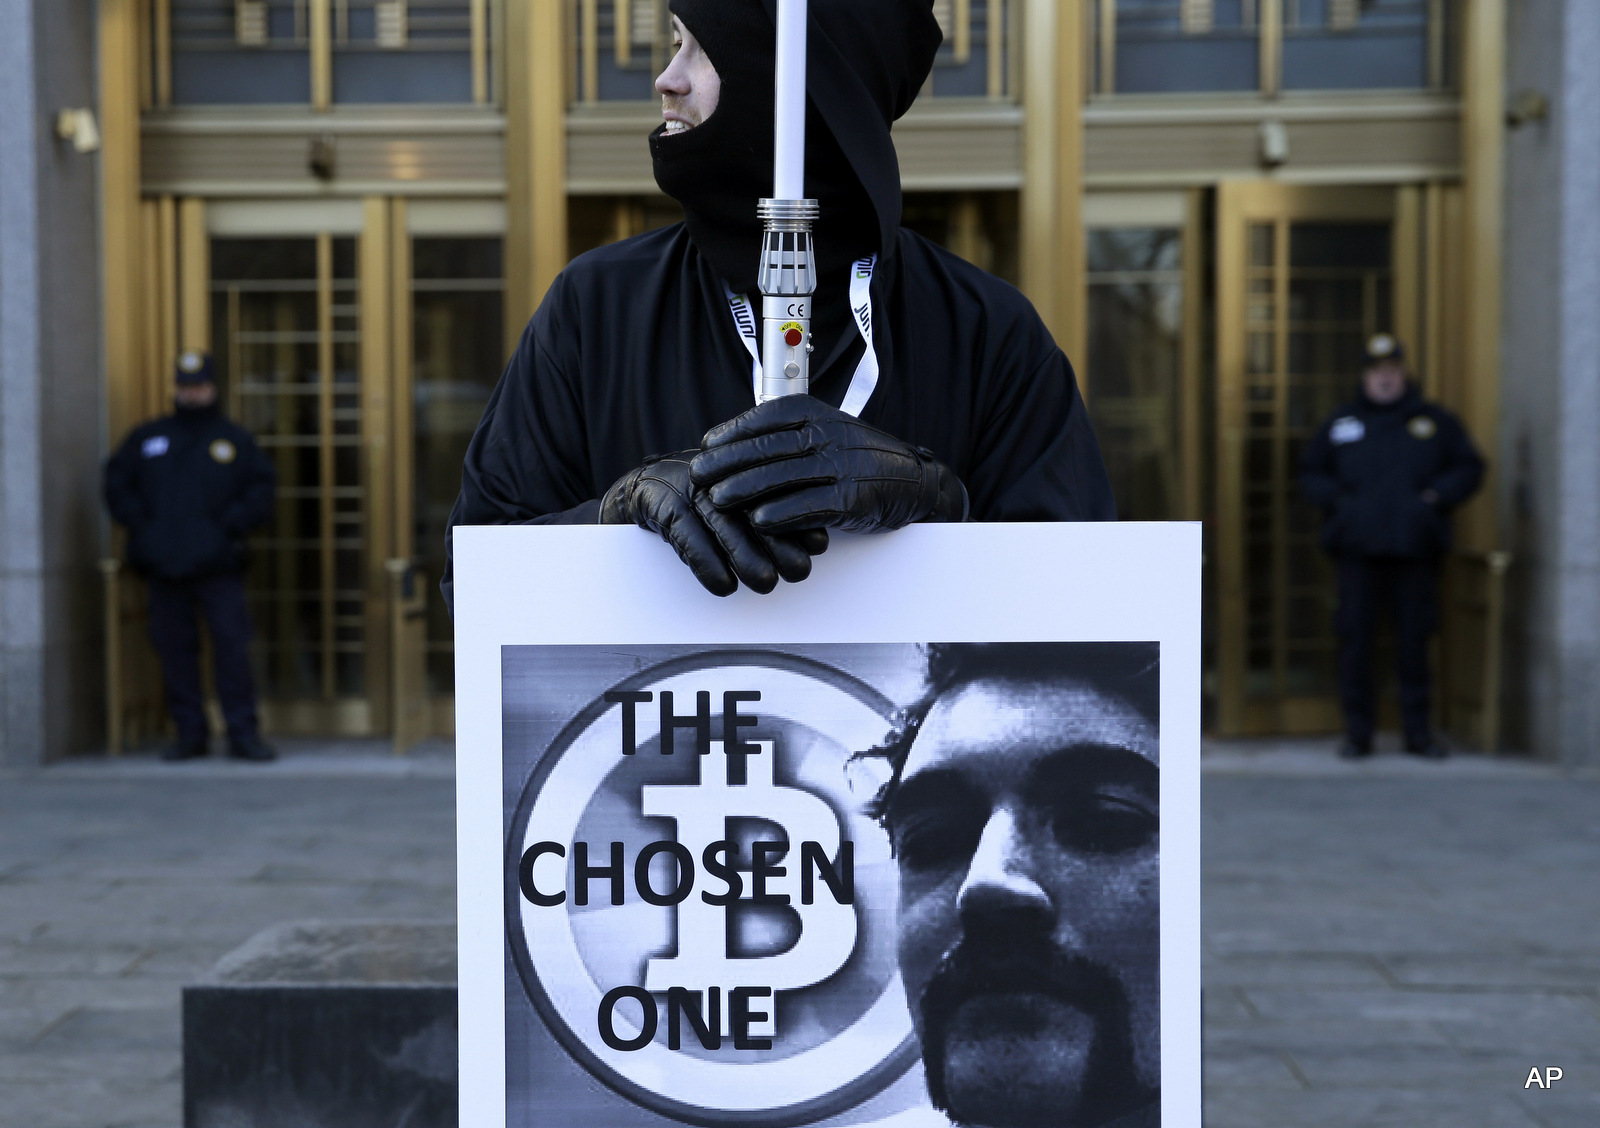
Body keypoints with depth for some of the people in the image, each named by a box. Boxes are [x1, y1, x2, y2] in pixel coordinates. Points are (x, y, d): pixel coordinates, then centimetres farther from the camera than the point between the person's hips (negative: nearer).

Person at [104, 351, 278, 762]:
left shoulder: (235, 440, 10)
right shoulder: (147, 438, 15)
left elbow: (261, 490, 5)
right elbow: (117, 483, 14)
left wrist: (231, 526, -7)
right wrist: (140, 525, 0)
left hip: (219, 564, -2)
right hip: (164, 566, 2)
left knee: (233, 646, -7)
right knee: (174, 649, 3)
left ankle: (243, 733, -3)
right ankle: (189, 733, 11)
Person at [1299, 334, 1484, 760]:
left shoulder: (1436, 422, 11)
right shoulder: (1339, 424, 12)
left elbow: (1468, 467, 13)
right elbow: (1310, 472, 17)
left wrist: (1436, 496, -3)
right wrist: (1337, 500, -1)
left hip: (1415, 550, 0)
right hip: (1358, 550, 0)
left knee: (1414, 640, 2)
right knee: (1354, 638, -2)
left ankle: (1418, 731, 12)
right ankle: (1357, 732, 6)